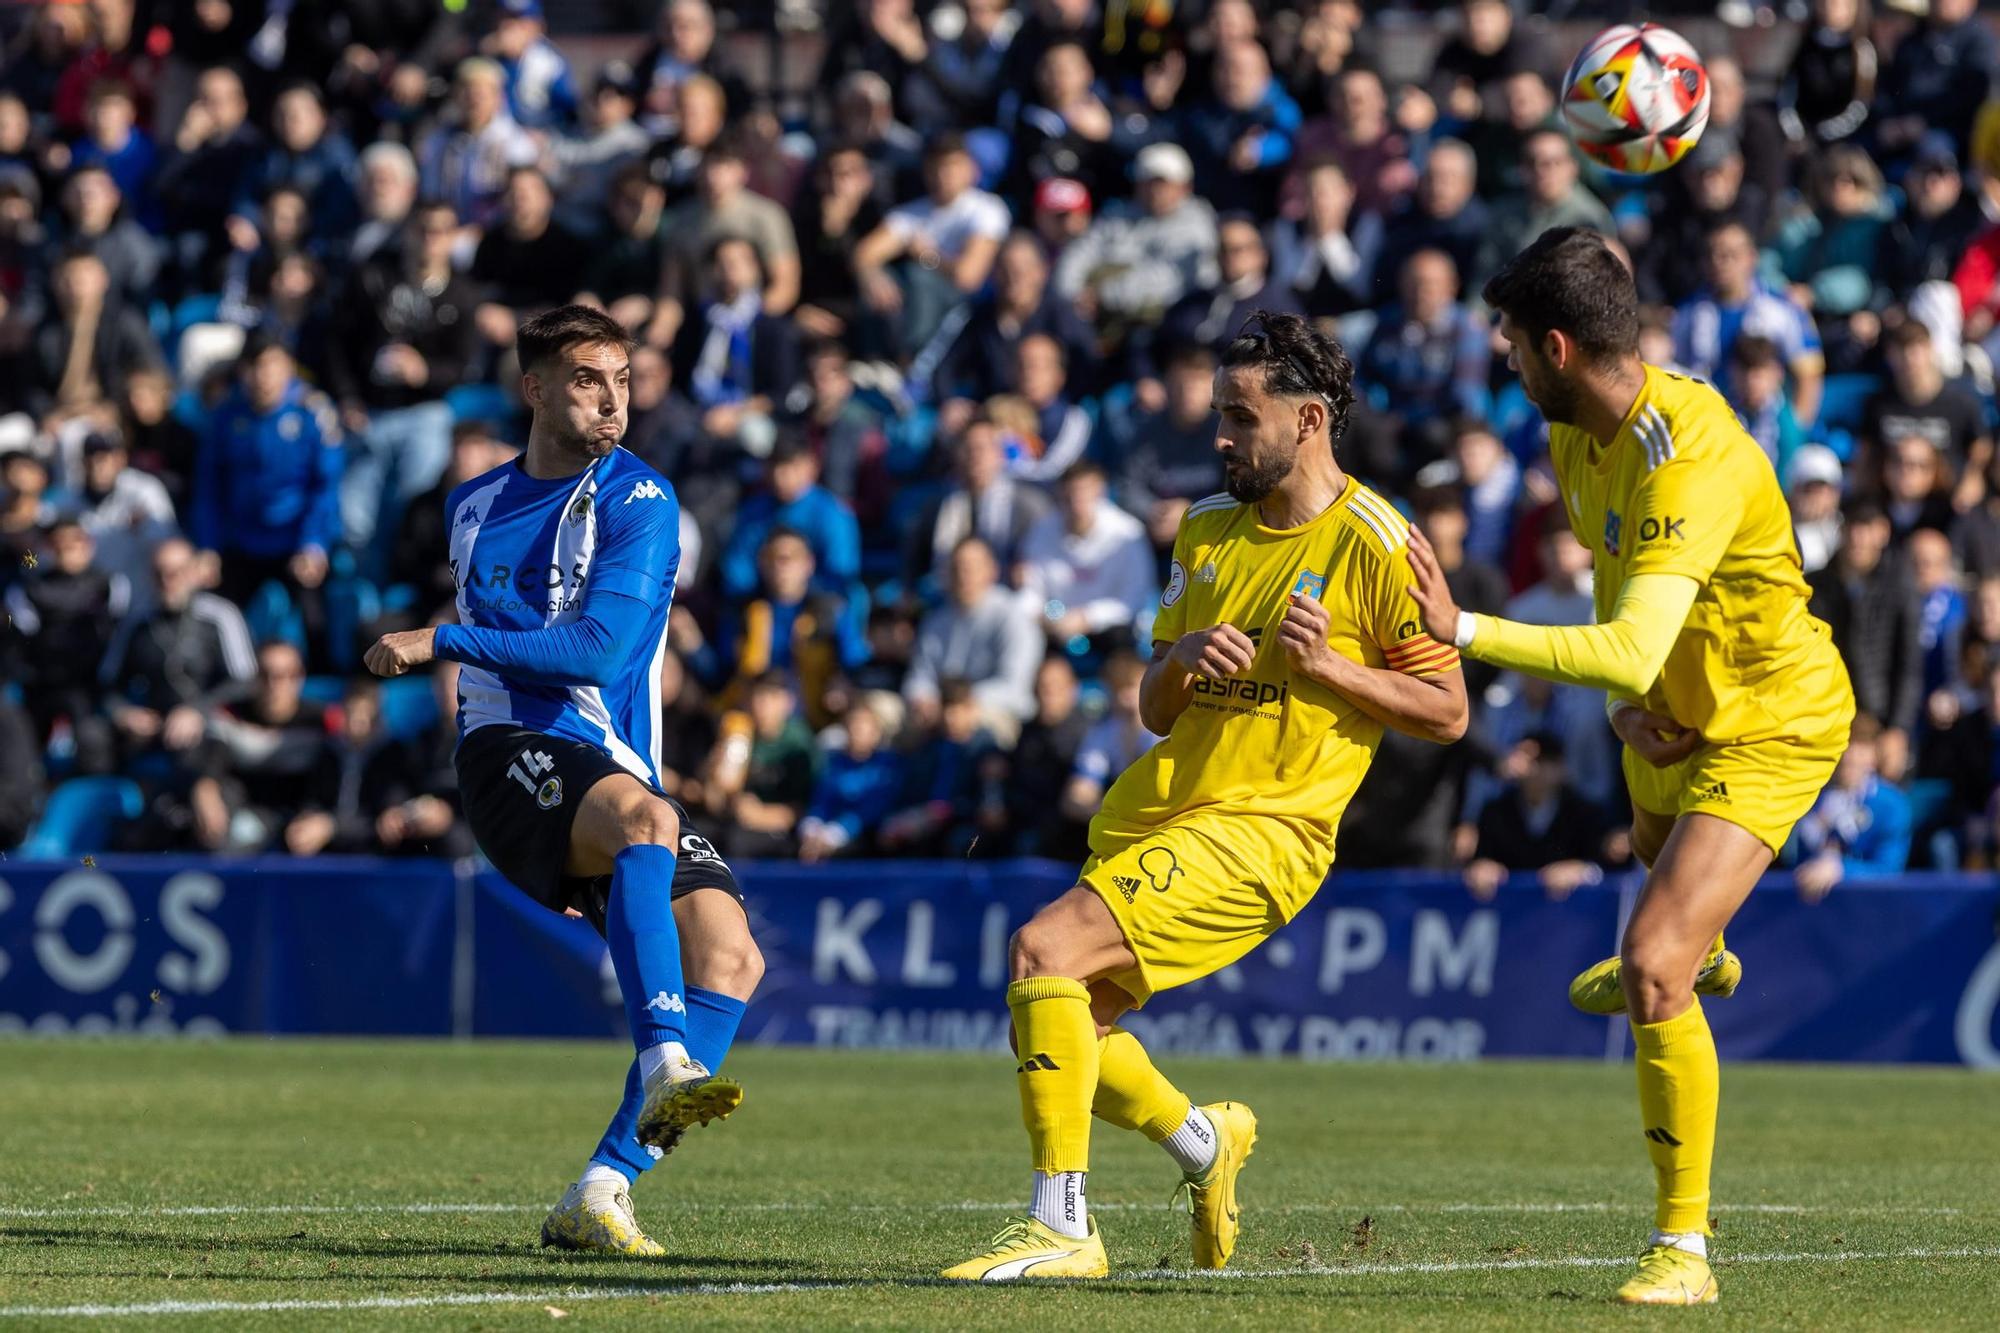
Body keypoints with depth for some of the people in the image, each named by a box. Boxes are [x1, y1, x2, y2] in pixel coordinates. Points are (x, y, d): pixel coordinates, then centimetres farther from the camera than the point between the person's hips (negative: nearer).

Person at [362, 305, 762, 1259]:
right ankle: (665, 1067, -51)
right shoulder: (476, 506, 16)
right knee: (644, 818, -35)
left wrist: (441, 642, -9)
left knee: (730, 955, -22)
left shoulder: (638, 501, 0)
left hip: (621, 770, 0)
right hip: (511, 751, 0)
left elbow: (596, 651, -12)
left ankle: (601, 1191, -19)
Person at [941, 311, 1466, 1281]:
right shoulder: (1208, 532, 14)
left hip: (1262, 829, -8)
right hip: (1158, 808, 8)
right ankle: (1204, 1141, 35)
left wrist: (1329, 665, -18)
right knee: (1060, 1021, 8)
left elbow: (1447, 710, -5)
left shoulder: (1372, 544, -7)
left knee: (1046, 949, -24)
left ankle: (1061, 1228, -19)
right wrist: (1182, 658, -5)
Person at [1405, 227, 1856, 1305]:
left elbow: (1632, 651, -45)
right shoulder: (1577, 430, -7)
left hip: (1768, 728, -9)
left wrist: (1463, 631, -49)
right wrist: (1624, 700, -6)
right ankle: (1702, 957, 77)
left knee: (1652, 971, -21)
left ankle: (1682, 1248, -11)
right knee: (1653, 844, 39)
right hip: (1674, 713, 9)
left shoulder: (1689, 463, -36)